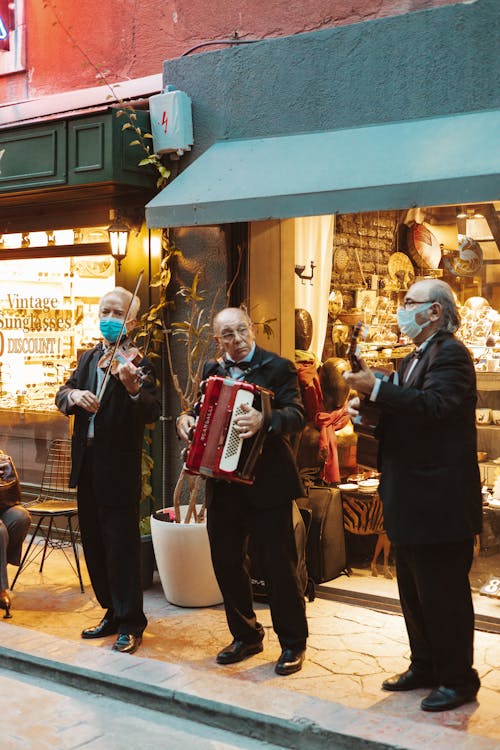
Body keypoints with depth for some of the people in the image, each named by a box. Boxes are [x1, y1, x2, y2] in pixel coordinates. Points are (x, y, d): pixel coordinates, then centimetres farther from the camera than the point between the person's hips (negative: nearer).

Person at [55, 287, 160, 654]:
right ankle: (113, 613, 30)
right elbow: (62, 394, 7)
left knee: (122, 546, -3)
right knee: (95, 544, 15)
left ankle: (131, 624, 10)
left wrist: (133, 388, -40)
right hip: (87, 465, 7)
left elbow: (152, 413, -20)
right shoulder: (89, 359, 13)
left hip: (118, 468, -7)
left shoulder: (138, 362, -9)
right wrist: (74, 395, -16)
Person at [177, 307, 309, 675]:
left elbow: (297, 415, -16)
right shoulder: (212, 369, 13)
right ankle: (246, 635, 30)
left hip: (266, 483, -5)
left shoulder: (278, 367, -5)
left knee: (279, 564, 1)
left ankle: (293, 643, 17)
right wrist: (186, 418, -6)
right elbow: (201, 410, 17)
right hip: (222, 483, 6)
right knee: (227, 561, 12)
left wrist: (264, 420, -35)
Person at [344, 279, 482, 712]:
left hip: (440, 502, -10)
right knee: (415, 592, 18)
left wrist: (377, 388, -30)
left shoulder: (451, 355, -14)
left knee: (443, 593, 0)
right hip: (411, 501, 10)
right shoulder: (414, 359, 17)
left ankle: (458, 680, 14)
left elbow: (432, 405, -30)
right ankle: (425, 667, 32)